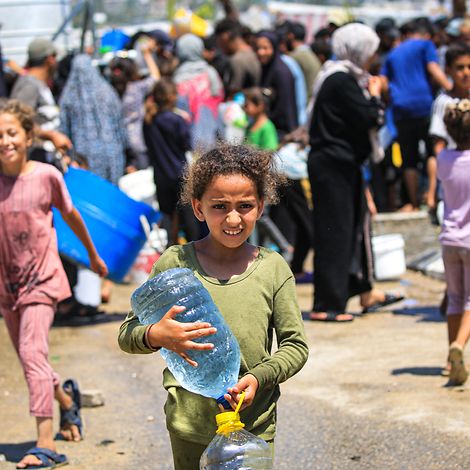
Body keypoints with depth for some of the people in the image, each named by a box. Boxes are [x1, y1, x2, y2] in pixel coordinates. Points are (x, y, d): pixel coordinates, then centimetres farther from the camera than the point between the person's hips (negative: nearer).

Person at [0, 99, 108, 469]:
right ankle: (66, 397, 47)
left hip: (42, 276, -4)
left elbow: (70, 215, 7)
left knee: (32, 352, -18)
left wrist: (93, 255, 20)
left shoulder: (46, 176, -9)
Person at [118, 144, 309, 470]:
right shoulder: (175, 262, -2)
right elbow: (127, 334, 2)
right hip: (189, 430, 0)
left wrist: (258, 377, -15)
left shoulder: (273, 268, -1)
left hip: (255, 428, 0)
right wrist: (155, 336, -20)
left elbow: (296, 344, 2)